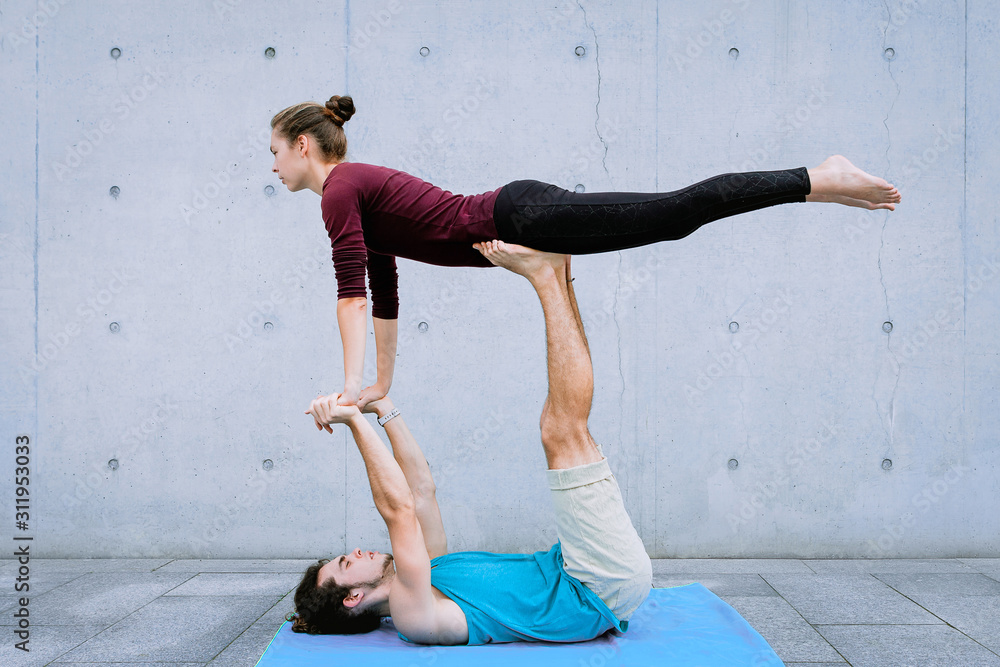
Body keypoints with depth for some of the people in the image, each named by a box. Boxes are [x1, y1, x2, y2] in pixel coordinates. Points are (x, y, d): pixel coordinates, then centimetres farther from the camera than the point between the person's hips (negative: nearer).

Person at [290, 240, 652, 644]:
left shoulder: (424, 576, 16)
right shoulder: (412, 615, -12)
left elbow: (421, 488, 16)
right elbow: (398, 508, -23)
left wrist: (383, 408, 11)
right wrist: (356, 421, -18)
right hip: (605, 589, -8)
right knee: (565, 433, -19)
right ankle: (546, 276, -9)